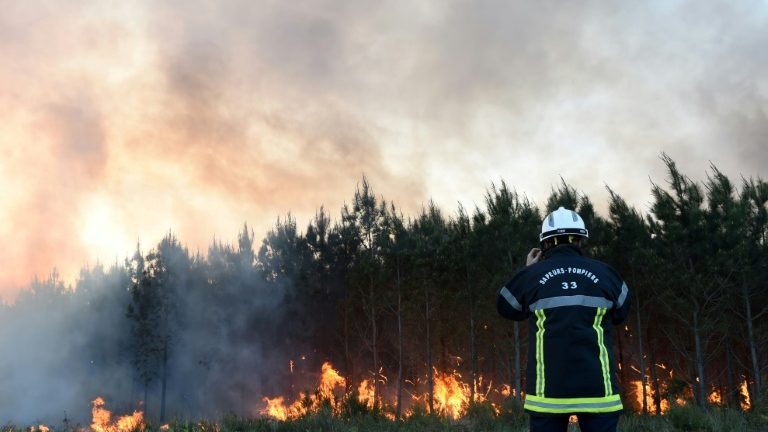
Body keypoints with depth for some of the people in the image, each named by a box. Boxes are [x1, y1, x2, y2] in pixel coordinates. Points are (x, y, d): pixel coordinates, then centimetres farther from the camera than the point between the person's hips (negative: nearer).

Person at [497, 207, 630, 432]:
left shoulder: (531, 275, 0)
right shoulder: (605, 273, 4)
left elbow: (506, 307, 18)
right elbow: (620, 313, 21)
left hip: (548, 388, 0)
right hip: (596, 386, 0)